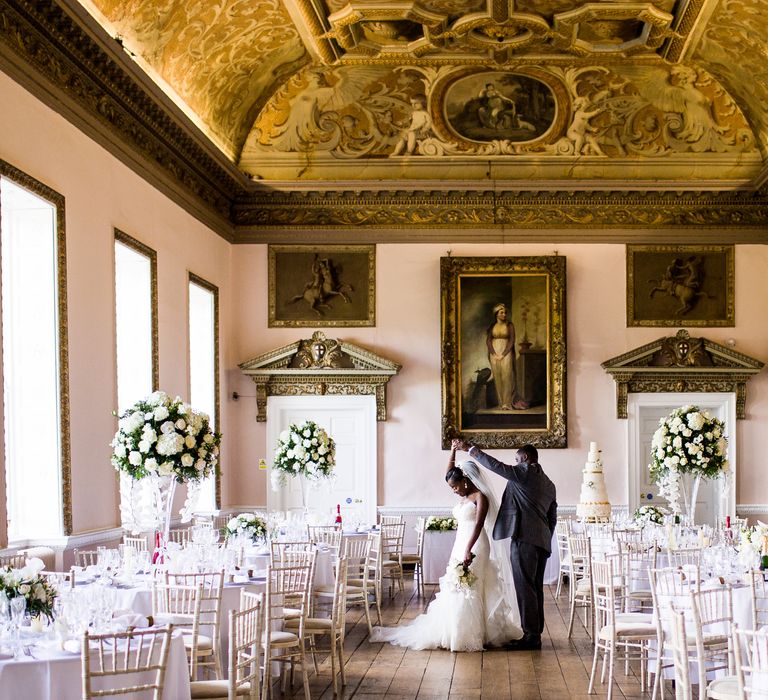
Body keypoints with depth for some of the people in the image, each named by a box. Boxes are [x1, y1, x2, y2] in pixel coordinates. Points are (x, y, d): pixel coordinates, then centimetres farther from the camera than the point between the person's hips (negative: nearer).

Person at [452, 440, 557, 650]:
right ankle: (536, 633, 14)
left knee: (525, 588, -7)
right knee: (535, 588, 11)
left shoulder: (525, 472, -4)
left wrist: (469, 449, -5)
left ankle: (531, 636, -8)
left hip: (524, 538, -9)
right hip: (542, 541, 9)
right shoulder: (549, 484, 21)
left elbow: (496, 466, -10)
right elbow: (552, 518, 22)